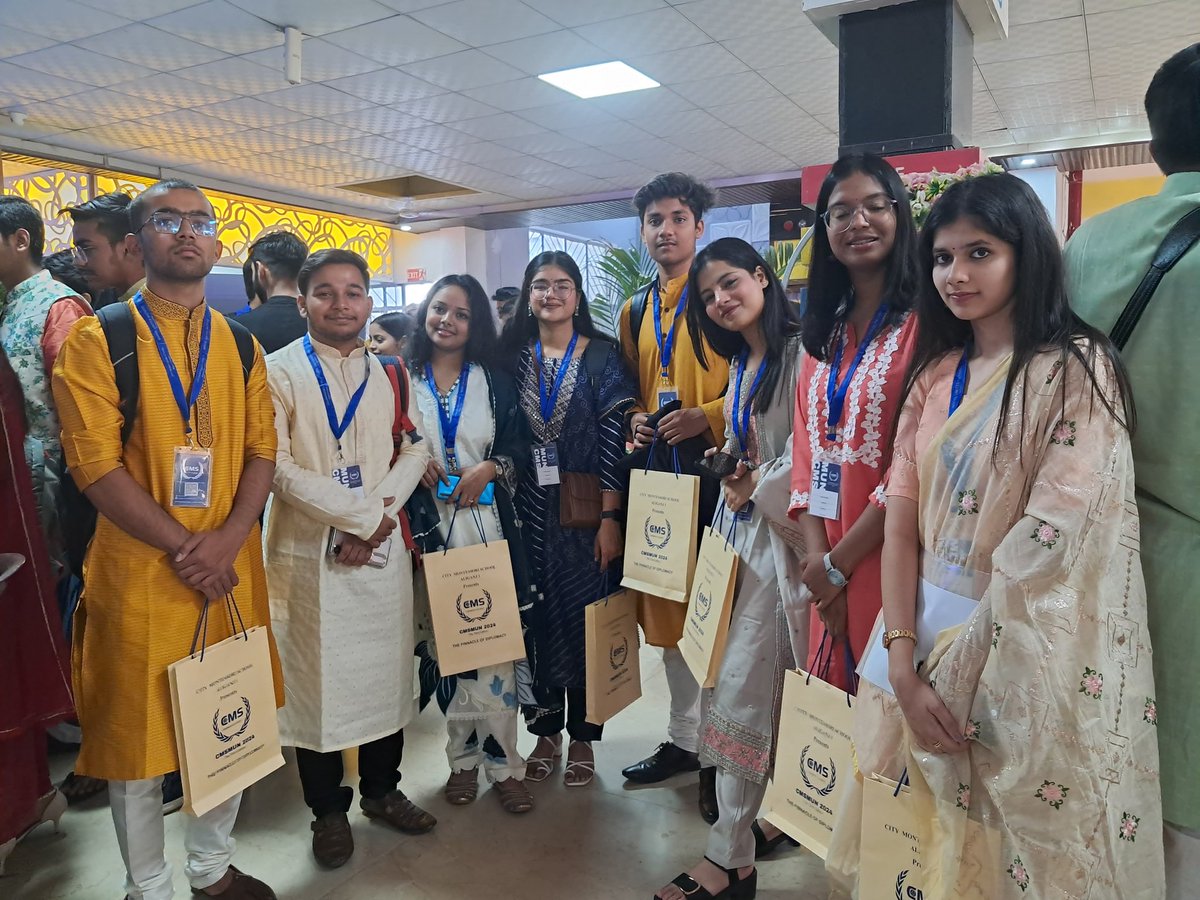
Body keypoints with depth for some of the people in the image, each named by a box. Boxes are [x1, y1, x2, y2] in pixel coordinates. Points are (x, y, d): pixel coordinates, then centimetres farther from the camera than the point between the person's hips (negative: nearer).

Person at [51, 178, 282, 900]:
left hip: (230, 568, 4)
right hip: (139, 572, -4)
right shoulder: (97, 340, -4)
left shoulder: (240, 345, 8)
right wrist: (183, 547, -16)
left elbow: (262, 450, 3)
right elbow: (96, 464, -11)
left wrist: (227, 540, -12)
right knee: (137, 731, 9)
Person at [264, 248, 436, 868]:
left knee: (386, 669, 12)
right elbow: (277, 467, -12)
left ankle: (381, 790, 32)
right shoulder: (281, 371, -3)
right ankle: (328, 809, 25)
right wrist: (363, 513, -14)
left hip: (382, 547, 4)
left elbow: (416, 449, 4)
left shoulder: (389, 371, 9)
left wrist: (375, 520, -10)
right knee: (317, 675, 5)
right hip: (308, 552, -3)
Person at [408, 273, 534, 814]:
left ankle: (502, 762, 11)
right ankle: (463, 758, 21)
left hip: (486, 523, 0)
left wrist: (489, 469, -10)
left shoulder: (495, 381, 9)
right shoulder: (402, 379, 7)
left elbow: (520, 446, 6)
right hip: (428, 526, 0)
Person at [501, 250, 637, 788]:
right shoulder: (515, 358, 7)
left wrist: (610, 518, -12)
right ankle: (546, 730, 25)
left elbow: (613, 441, -7)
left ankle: (582, 736, 21)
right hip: (530, 512, 3)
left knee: (586, 622, 5)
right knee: (538, 622, 9)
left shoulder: (602, 357, -2)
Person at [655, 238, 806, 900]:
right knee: (738, 687, 9)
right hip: (745, 533, 8)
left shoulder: (803, 350, -10)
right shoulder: (743, 366, 18)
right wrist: (734, 474, 3)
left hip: (785, 535, -8)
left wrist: (759, 489, -6)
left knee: (743, 690, -5)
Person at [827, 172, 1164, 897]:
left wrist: (958, 673, -16)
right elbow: (903, 518, -1)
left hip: (1026, 656, -5)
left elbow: (1051, 544, -18)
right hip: (925, 634, 6)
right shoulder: (935, 374, 7)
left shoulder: (1076, 369, -10)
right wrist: (902, 662, -11)